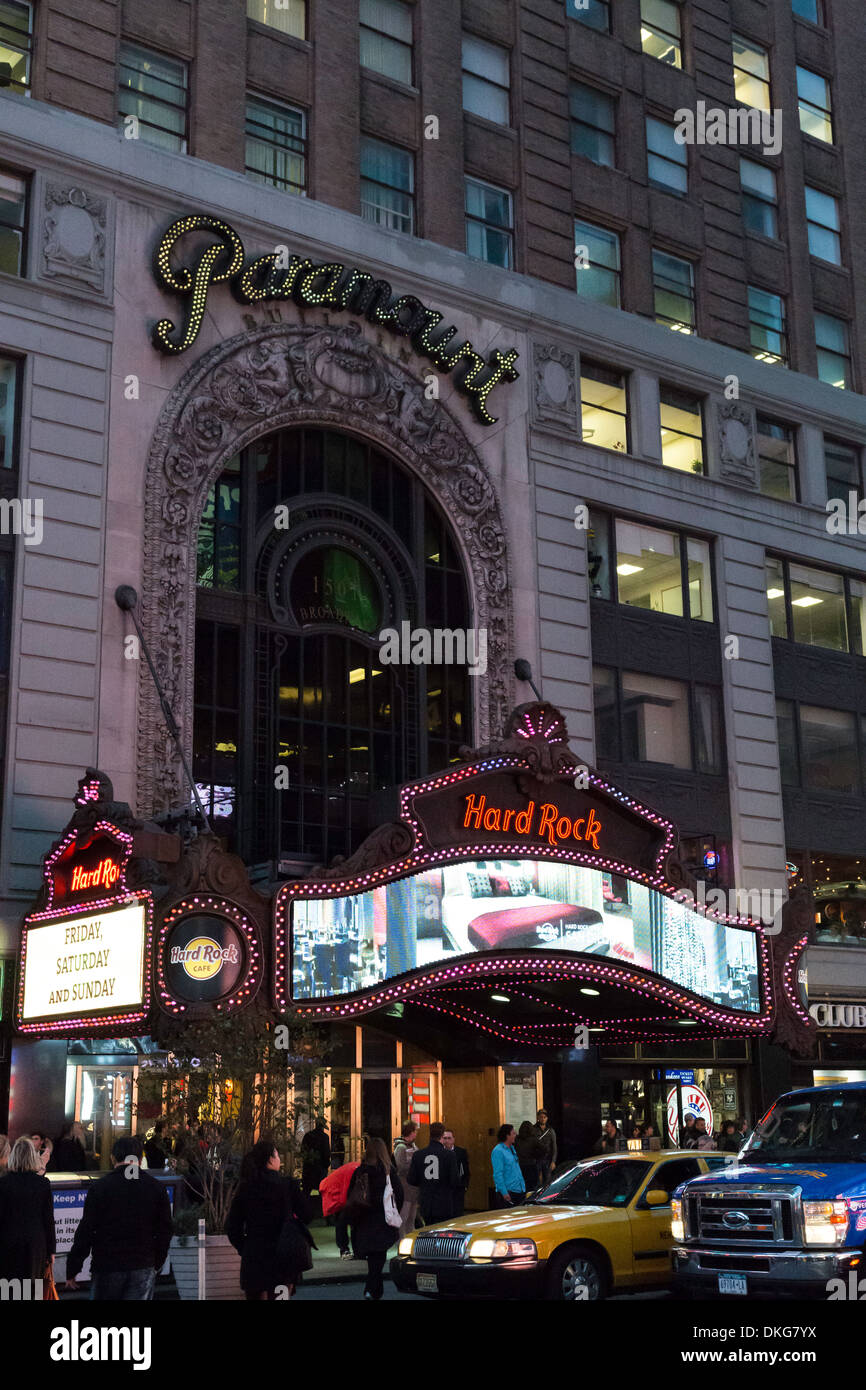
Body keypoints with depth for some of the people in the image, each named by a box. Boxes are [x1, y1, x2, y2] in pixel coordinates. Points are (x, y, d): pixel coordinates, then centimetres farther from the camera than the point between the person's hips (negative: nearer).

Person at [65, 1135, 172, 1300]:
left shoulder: (99, 1187, -4)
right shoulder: (157, 1188, 3)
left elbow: (85, 1231, -5)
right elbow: (165, 1232, 7)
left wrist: (72, 1269, 2)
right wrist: (156, 1265, 19)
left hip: (106, 1267, -1)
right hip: (144, 1267, 2)